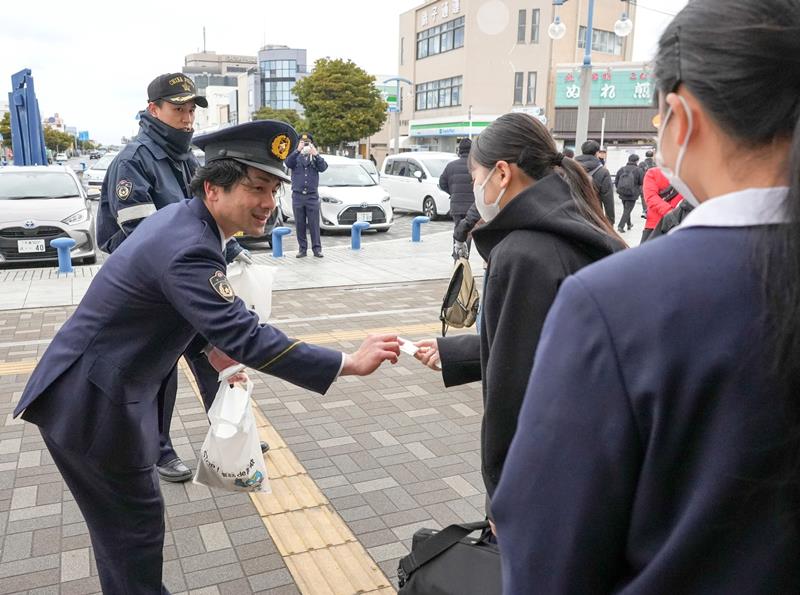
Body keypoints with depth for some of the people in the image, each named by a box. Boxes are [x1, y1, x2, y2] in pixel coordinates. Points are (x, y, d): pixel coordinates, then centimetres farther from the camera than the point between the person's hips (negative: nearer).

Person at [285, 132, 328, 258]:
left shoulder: (316, 157, 10)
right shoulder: (296, 157, 9)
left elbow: (323, 168, -8)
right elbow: (288, 163, -12)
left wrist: (315, 154, -20)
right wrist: (298, 151, -23)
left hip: (312, 196, -1)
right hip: (297, 195, 1)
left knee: (314, 224, -2)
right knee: (300, 225, 3)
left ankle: (317, 248, 3)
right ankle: (302, 249, 9)